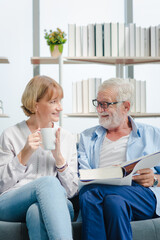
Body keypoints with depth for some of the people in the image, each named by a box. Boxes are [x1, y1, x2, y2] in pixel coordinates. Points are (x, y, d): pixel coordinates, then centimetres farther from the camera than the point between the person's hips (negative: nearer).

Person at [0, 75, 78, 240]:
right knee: (48, 181, -34)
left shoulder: (67, 138, 16)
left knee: (36, 211, -37)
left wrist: (59, 157, -4)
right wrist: (24, 154, -7)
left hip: (54, 206, 1)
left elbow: (72, 191, 12)